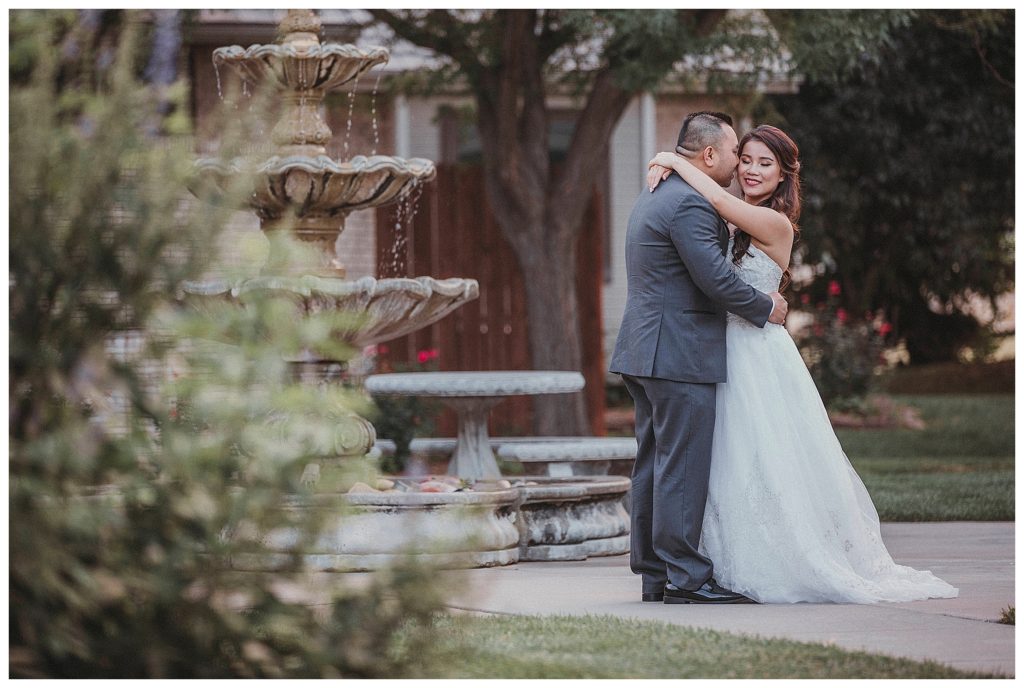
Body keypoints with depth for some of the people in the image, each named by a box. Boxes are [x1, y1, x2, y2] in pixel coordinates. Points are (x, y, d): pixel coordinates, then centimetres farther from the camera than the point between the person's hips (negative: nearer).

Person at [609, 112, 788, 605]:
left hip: (646, 354, 10)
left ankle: (654, 574, 13)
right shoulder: (690, 204, -15)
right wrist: (765, 308, -5)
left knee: (654, 464, 10)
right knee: (683, 465, -8)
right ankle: (685, 577, -7)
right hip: (680, 355, -10)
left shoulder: (655, 197, 18)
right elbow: (715, 279, -20)